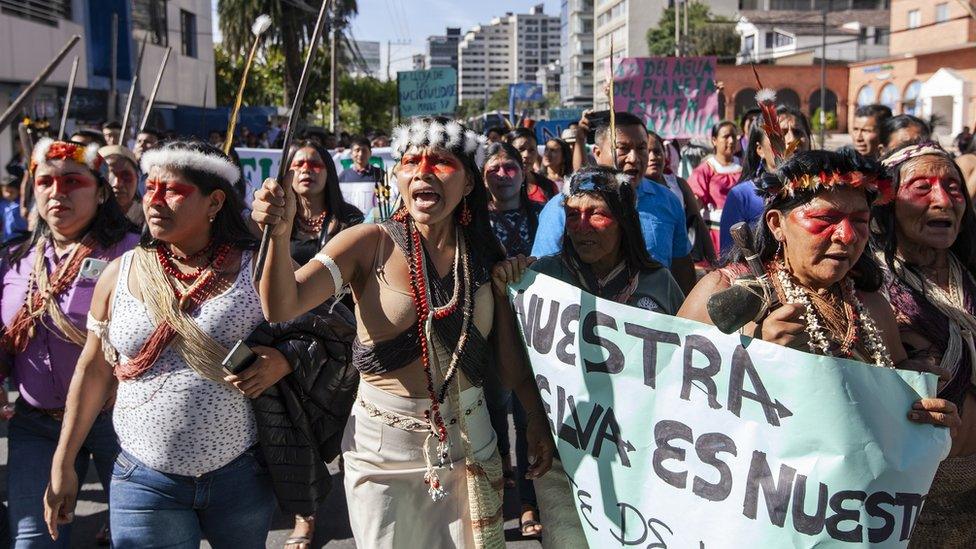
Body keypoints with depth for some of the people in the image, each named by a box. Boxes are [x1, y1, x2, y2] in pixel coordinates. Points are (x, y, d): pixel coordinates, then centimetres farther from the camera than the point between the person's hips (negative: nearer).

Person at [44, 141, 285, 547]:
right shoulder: (120, 274, 2)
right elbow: (93, 371, 8)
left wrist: (281, 361, -18)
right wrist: (63, 464, 9)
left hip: (241, 476, -1)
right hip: (145, 479, 1)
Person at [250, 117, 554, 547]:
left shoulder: (484, 253, 0)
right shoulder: (371, 244, -11)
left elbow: (508, 351, 5)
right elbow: (281, 307, -23)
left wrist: (537, 418, 0)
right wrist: (279, 233, -38)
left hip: (469, 442, 3)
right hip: (384, 447, -2)